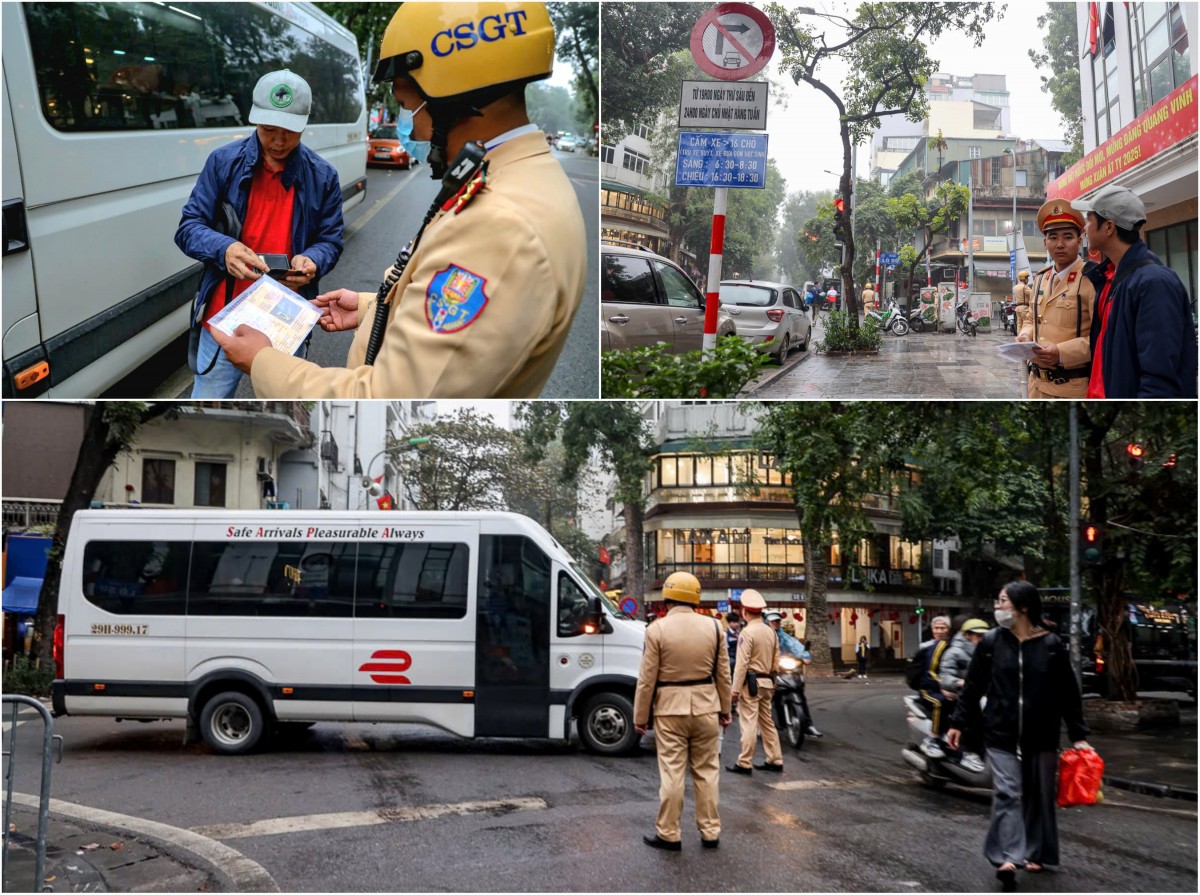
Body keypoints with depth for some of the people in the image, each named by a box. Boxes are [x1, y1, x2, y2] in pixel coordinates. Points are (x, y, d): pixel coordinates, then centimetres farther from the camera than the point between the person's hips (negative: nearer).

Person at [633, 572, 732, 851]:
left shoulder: (657, 629, -9)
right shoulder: (713, 626, 0)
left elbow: (647, 679, -7)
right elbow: (723, 674, 6)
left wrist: (640, 716, 1)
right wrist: (725, 709, 16)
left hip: (670, 708, -3)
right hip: (706, 707, 3)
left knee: (671, 772, 2)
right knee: (706, 771, 11)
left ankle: (668, 834, 9)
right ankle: (710, 832, 17)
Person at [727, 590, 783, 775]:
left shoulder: (747, 632, -14)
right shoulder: (771, 632, 9)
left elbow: (741, 664, -16)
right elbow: (775, 660, 11)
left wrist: (735, 690, -14)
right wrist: (771, 681, 19)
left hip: (751, 682, -7)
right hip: (767, 682, 8)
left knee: (748, 723, -5)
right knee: (767, 722, 13)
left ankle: (744, 763, -1)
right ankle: (775, 760, 16)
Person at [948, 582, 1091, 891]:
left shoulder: (1051, 645, -6)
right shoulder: (990, 642, -3)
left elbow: (1069, 693, -2)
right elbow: (973, 686, 4)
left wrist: (1078, 735, -3)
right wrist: (959, 723, 6)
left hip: (1042, 736, 1)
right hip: (1001, 734, 0)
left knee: (1039, 795, 11)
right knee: (1007, 793, -9)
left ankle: (1035, 853, 25)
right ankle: (1008, 858, -14)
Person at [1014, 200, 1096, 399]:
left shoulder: (1091, 279, -11)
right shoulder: (1041, 279, 14)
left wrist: (1062, 352, -25)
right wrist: (1025, 336, 4)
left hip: (1073, 388, -7)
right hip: (1038, 384, 7)